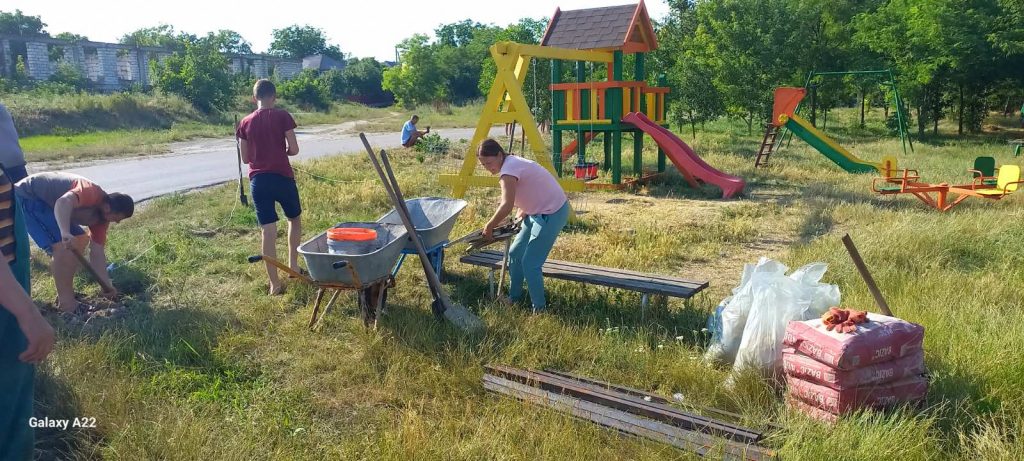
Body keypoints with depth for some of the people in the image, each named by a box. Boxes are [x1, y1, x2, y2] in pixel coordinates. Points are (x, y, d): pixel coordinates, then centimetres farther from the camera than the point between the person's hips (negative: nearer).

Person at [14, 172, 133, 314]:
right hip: (27, 196, -10)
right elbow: (63, 202, -47)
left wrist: (107, 285, -3)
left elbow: (97, 252, 2)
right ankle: (67, 304, -11)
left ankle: (66, 293, 19)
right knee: (64, 247, -20)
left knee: (80, 241, 12)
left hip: (45, 201, 10)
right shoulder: (92, 193, -27)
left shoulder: (102, 216, 1)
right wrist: (65, 233, -63)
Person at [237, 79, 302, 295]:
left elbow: (245, 158, 9)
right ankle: (293, 265, 23)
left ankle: (275, 283, 0)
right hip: (282, 176, -2)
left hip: (258, 180, 2)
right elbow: (294, 149, -6)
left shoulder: (245, 123, 6)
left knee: (268, 231, 0)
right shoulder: (282, 116, -4)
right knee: (294, 219, 23)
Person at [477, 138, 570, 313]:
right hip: (539, 211, 11)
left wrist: (489, 226, -21)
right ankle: (513, 297, 30)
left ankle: (539, 308, 4)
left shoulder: (508, 170, -23)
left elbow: (506, 206, -34)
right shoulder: (512, 163, 8)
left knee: (530, 263, -9)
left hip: (552, 214, -11)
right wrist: (520, 216, 1)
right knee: (515, 253, 16)